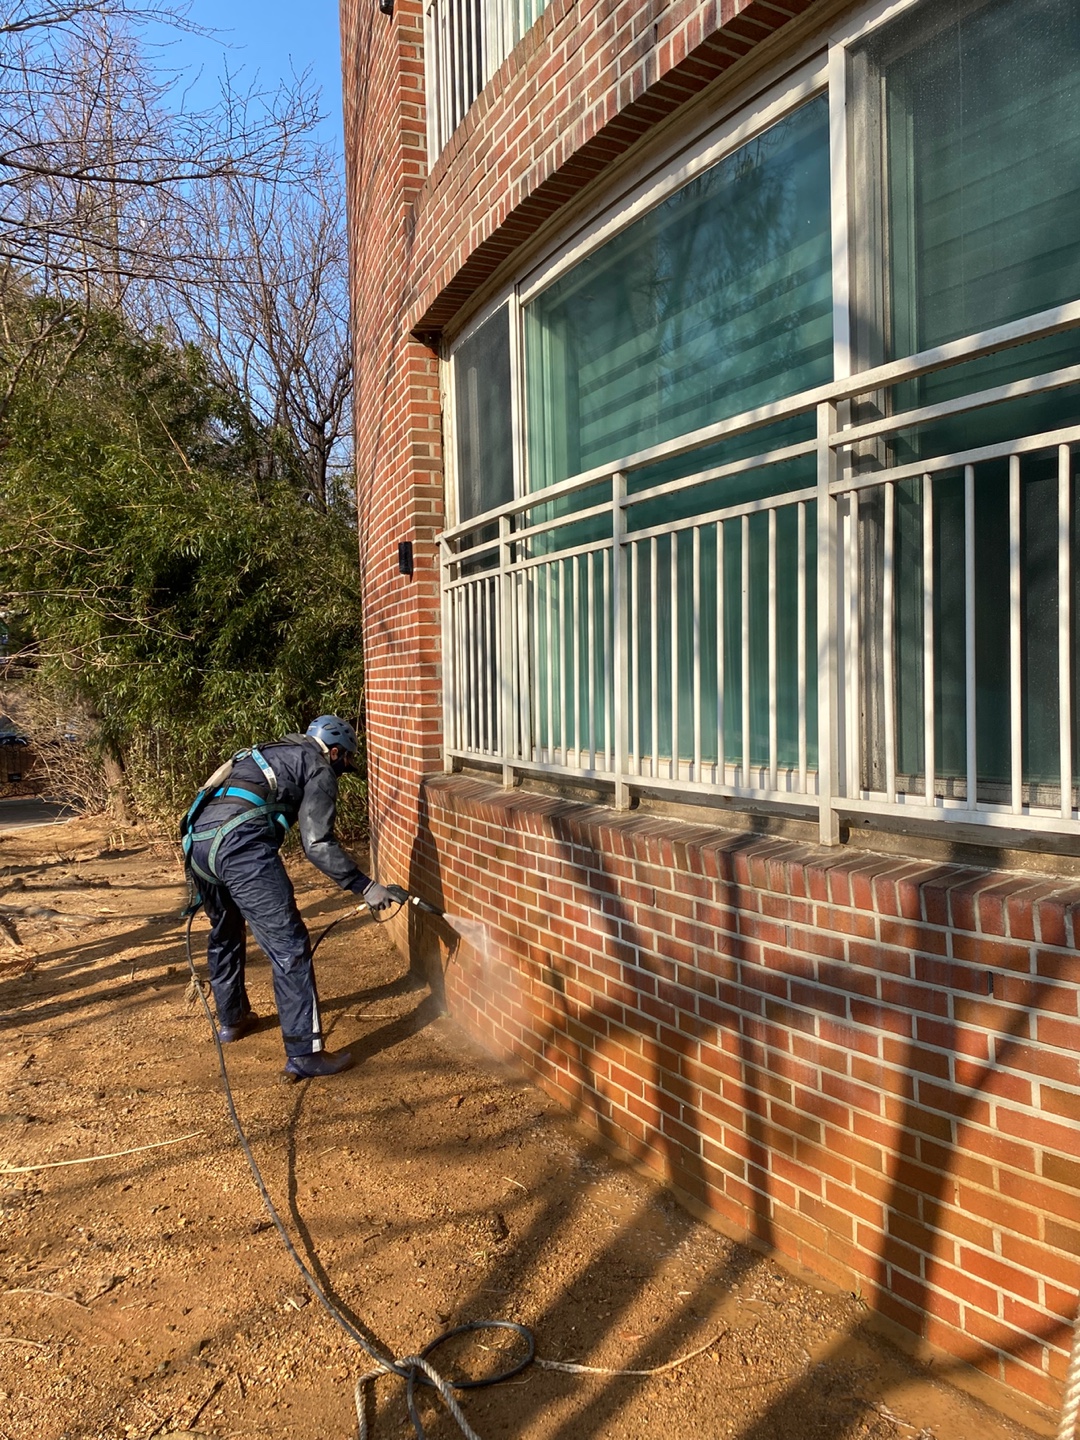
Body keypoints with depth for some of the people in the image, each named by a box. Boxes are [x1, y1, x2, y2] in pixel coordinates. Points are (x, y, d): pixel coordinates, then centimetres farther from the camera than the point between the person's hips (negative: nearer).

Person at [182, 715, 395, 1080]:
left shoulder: (273, 753, 33)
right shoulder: (320, 770, 9)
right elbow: (318, 844, -3)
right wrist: (365, 886, 1)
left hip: (197, 838, 9)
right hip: (239, 842, -9)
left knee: (225, 933, 29)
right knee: (289, 946, -4)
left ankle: (231, 1020, 47)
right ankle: (304, 1054, -5)